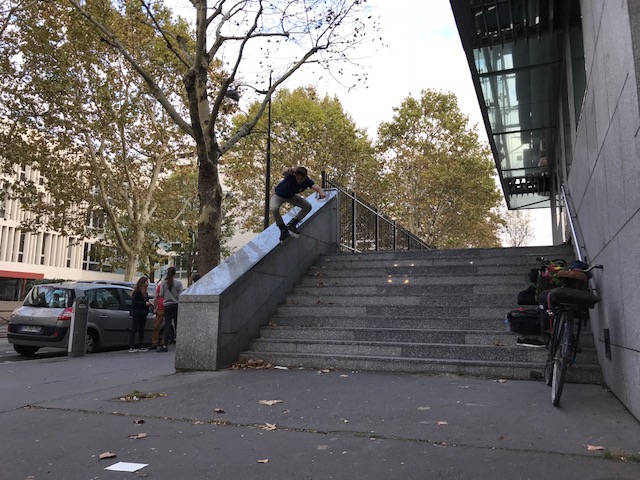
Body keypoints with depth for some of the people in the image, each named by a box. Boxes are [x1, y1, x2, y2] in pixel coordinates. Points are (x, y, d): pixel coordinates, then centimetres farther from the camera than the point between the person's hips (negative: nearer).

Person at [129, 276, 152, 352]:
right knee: (134, 330, -5)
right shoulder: (136, 292, -11)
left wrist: (149, 303, 3)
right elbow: (134, 302, -17)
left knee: (141, 330, 10)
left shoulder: (145, 292, 15)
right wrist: (145, 303, -18)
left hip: (143, 314, 8)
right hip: (137, 314, -8)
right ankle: (131, 347, -3)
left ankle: (141, 346, 14)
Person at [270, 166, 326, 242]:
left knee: (308, 207, -9)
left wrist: (321, 192, -67)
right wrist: (290, 169, -82)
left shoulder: (307, 181, -27)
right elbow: (284, 172, -58)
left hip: (291, 196, 4)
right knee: (274, 209, -33)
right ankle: (283, 229, -10)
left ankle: (291, 224, 4)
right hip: (279, 195, -4)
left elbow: (316, 187, -43)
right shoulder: (291, 175, -35)